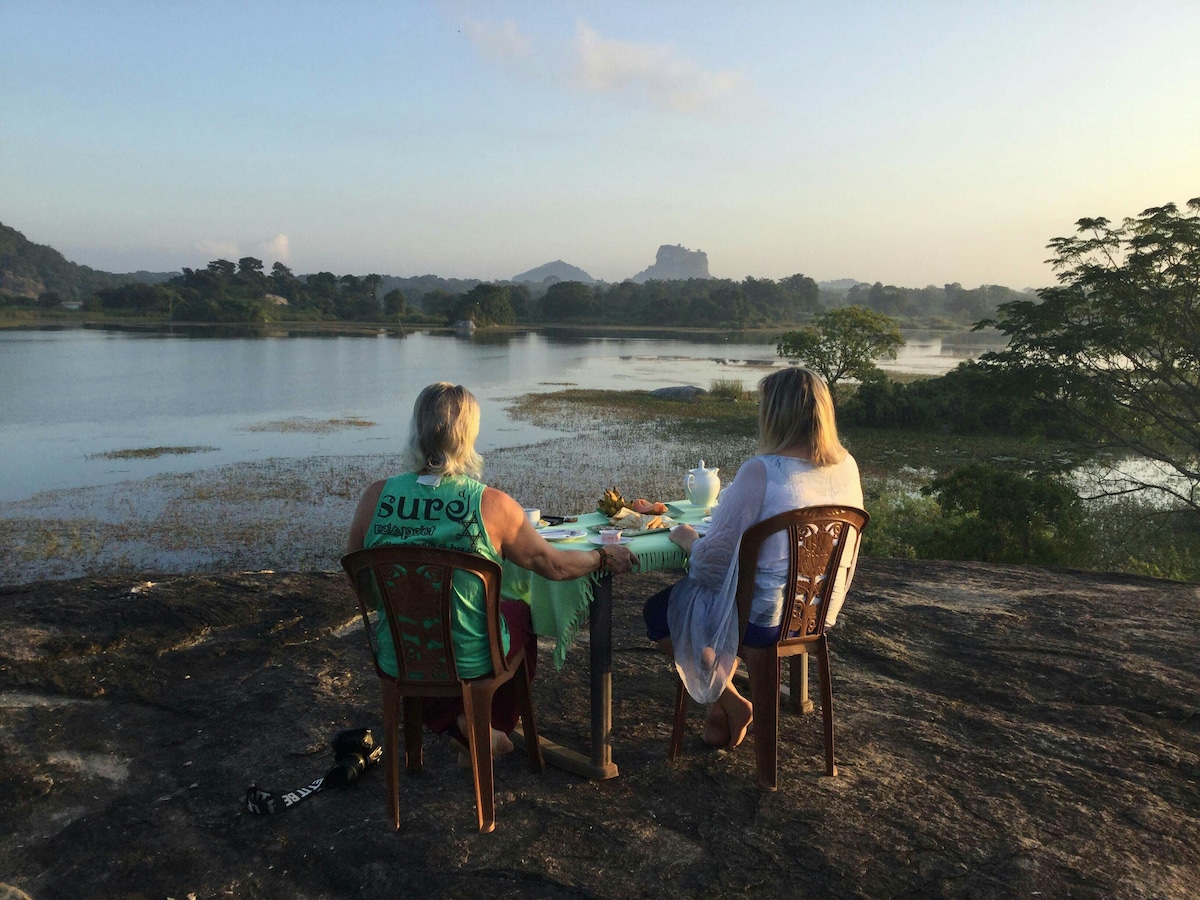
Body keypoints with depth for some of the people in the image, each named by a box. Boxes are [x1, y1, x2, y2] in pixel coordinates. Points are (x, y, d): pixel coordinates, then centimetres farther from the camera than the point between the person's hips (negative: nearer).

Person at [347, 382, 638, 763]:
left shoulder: (377, 495, -14)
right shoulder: (492, 504, -20)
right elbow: (554, 565, -7)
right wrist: (607, 556, 12)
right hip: (469, 662, -2)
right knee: (518, 612, 29)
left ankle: (458, 724, 35)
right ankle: (491, 725, 36)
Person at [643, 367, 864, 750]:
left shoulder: (761, 471, -26)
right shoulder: (846, 467, -5)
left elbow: (713, 558, -21)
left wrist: (687, 537, 0)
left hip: (763, 619, -7)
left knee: (659, 611, 16)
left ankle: (729, 701, 16)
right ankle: (724, 701, 31)